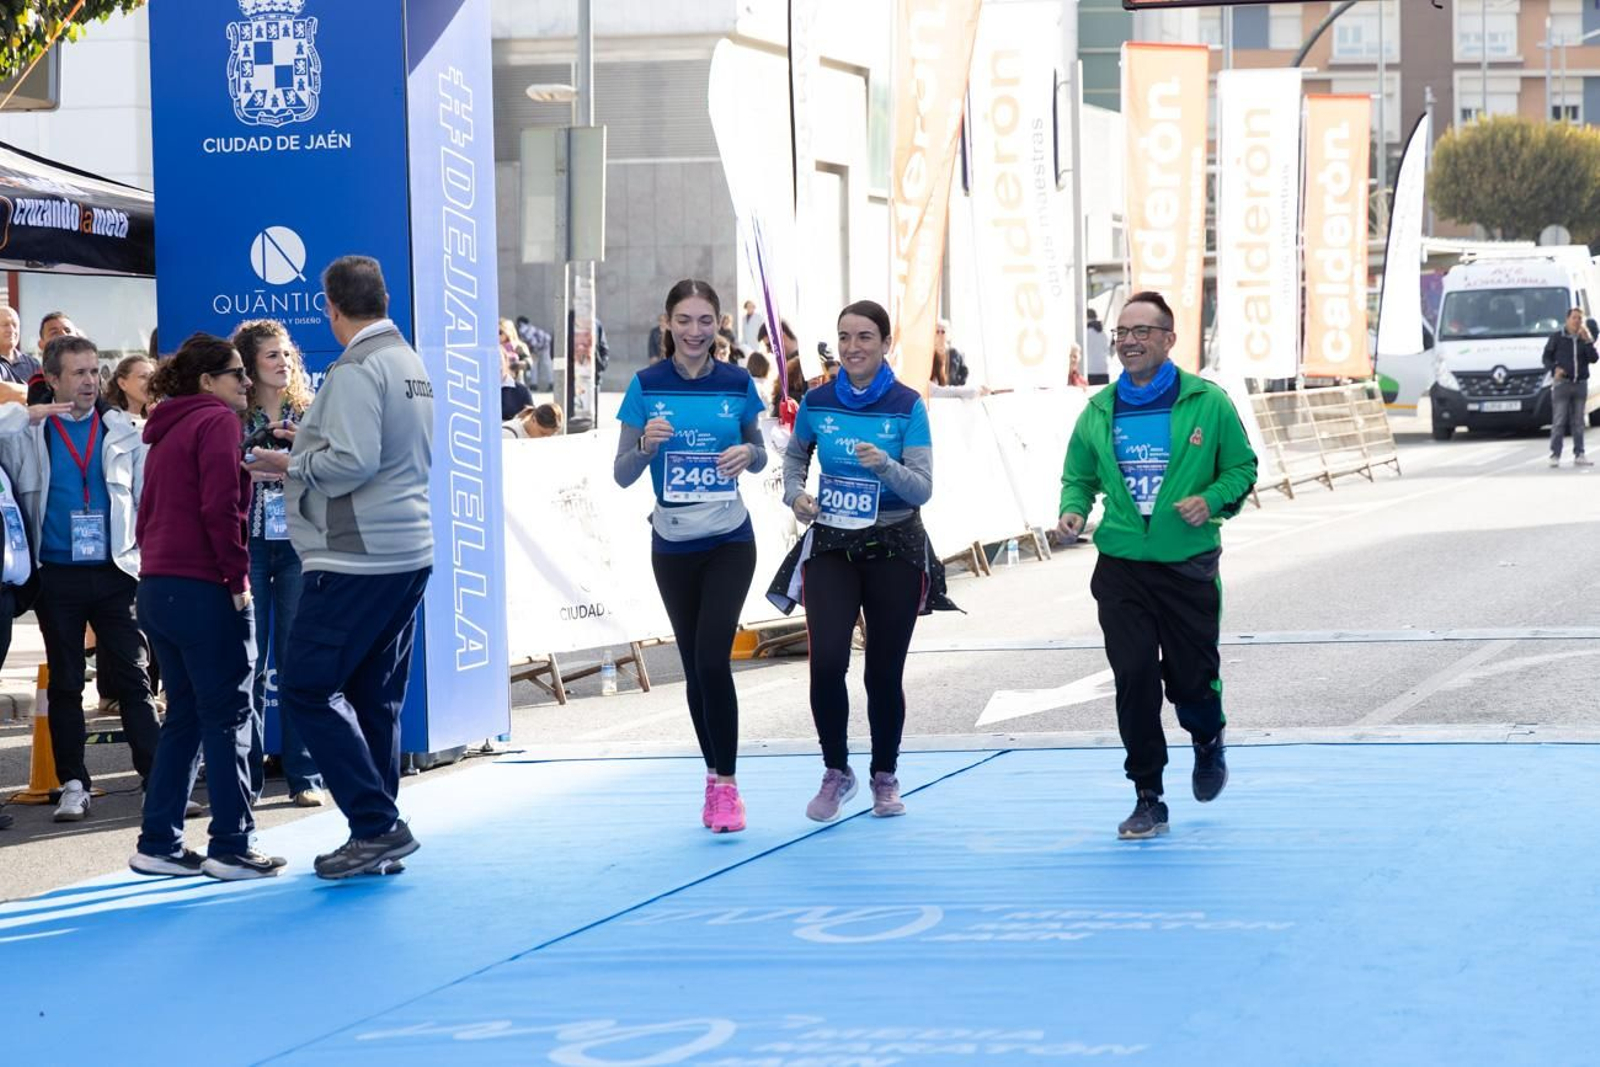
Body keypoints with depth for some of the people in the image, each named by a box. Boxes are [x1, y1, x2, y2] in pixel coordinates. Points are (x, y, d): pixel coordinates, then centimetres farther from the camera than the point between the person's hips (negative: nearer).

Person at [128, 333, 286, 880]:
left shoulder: (166, 430, 19)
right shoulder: (216, 422, -8)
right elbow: (220, 507, -18)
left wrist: (159, 564, 17)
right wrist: (238, 577, -13)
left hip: (156, 586, 9)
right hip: (204, 589, -9)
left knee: (184, 716, 14)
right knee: (227, 717, -3)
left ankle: (159, 844, 14)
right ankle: (231, 847, -2)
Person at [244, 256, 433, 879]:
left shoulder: (355, 371, -14)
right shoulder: (412, 365, 15)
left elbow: (352, 463, -22)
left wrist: (290, 463, -7)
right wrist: (315, 443, 22)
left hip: (356, 559, -10)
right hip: (410, 552, 10)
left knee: (306, 691, -6)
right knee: (375, 699, 14)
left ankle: (377, 826, -9)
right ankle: (378, 836, 16)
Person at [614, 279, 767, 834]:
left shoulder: (738, 384, -3)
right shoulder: (646, 386, -5)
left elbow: (758, 452, 10)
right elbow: (622, 473, -4)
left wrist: (749, 454, -14)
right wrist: (647, 444, -24)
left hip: (729, 542, -1)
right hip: (673, 544, 1)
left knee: (712, 658, -13)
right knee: (694, 665, 9)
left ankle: (726, 785, -5)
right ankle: (715, 777, 23)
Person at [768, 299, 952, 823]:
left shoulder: (906, 405, -8)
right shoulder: (817, 402, -1)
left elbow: (922, 489, -12)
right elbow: (794, 456, 18)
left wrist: (886, 466, -30)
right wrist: (795, 493, -2)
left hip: (894, 549, -1)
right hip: (831, 545, 1)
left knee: (884, 671, 5)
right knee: (826, 662, -13)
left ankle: (885, 778, 26)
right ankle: (836, 773, 8)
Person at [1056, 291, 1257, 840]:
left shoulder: (1207, 403, -1)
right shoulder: (1098, 412, 7)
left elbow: (1241, 467, 5)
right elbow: (1079, 477, 16)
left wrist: (1211, 501, -14)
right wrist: (1072, 511, -5)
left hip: (1189, 567, -2)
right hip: (1121, 568, 2)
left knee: (1192, 678, 3)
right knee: (1134, 681, -6)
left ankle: (1207, 739, 40)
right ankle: (1148, 799, 5)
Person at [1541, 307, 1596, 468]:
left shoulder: (1585, 338, 9)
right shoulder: (1557, 337, 2)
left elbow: (1594, 358, -1)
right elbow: (1547, 357, 3)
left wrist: (1587, 341, -12)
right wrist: (1554, 369, -14)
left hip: (1580, 384, 3)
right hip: (1562, 383, -3)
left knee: (1578, 422, 7)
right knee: (1559, 421, -6)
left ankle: (1579, 455, 11)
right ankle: (1555, 455, -5)